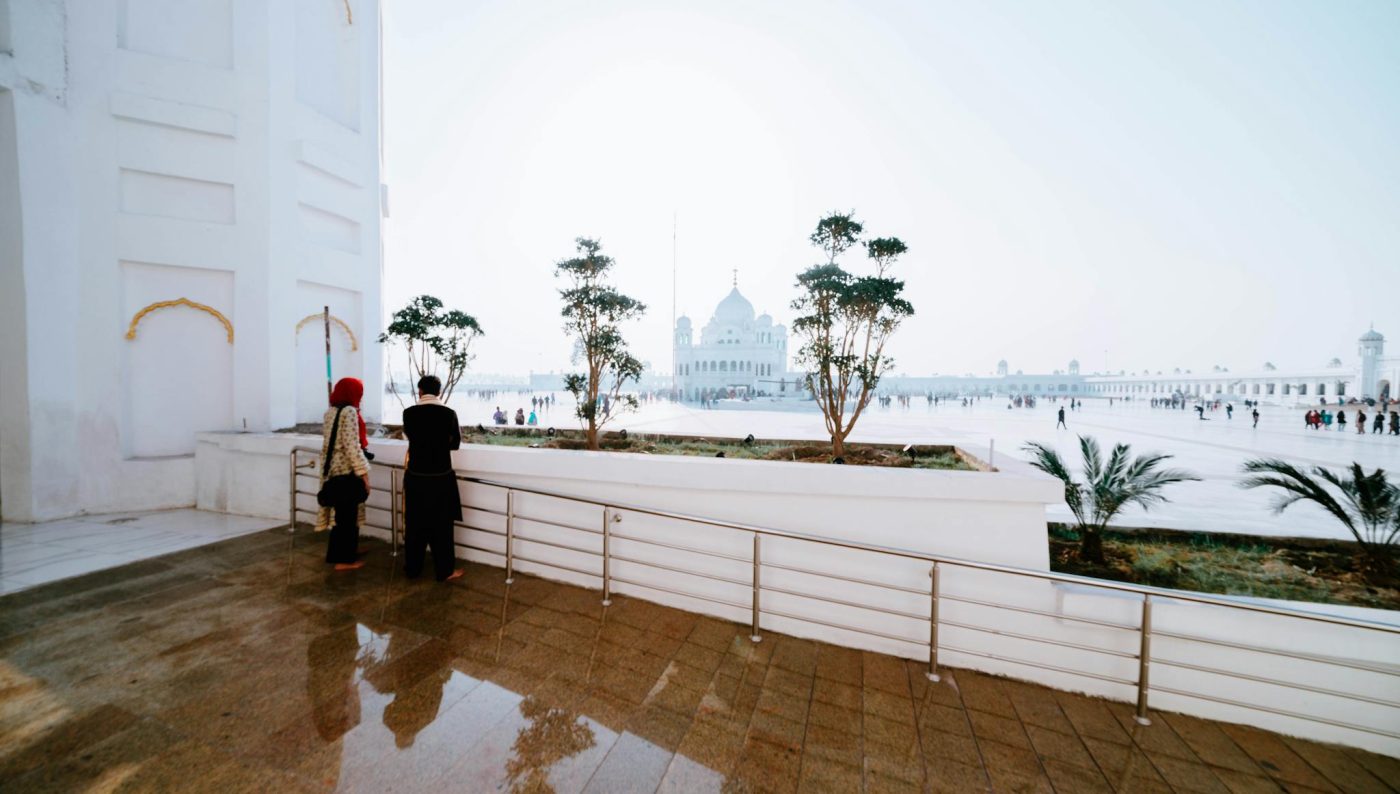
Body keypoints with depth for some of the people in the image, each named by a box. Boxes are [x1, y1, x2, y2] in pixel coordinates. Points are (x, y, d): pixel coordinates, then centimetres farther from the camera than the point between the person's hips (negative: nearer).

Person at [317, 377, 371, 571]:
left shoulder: (330, 412, 10)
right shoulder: (349, 412, -17)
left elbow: (333, 440, 15)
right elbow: (352, 445, -21)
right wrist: (363, 473, -19)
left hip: (332, 469, 9)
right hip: (346, 470, -9)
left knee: (341, 513, 20)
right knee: (348, 515, 2)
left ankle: (338, 553, 32)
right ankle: (344, 559, 12)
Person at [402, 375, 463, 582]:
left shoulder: (409, 413, -6)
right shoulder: (449, 413, -10)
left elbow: (409, 437, 12)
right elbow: (455, 444, 1)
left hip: (415, 477, 2)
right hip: (441, 478, -2)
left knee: (415, 524, 15)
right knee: (441, 525, 8)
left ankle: (412, 569, 28)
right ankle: (444, 571, 16)